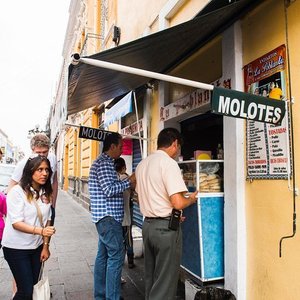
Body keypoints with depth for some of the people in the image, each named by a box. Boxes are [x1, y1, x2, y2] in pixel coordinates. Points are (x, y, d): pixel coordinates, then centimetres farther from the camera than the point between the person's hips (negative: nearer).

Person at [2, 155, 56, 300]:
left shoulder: (45, 193, -1)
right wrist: (40, 231, -34)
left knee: (34, 286, 14)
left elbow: (46, 221, 4)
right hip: (16, 249, -5)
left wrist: (46, 247, 2)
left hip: (37, 247, 5)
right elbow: (16, 223, -20)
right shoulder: (17, 191, -17)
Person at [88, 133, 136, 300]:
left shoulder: (103, 162, 19)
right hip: (108, 217, -11)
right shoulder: (105, 163, -14)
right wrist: (129, 182, -12)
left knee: (103, 255, 14)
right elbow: (109, 190, -22)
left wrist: (127, 184, 15)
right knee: (116, 255, -6)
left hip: (105, 217, 11)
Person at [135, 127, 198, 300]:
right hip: (166, 227, -8)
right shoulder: (169, 163, -16)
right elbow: (178, 202, -24)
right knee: (165, 282, 5)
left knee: (151, 278, 20)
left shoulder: (142, 164, 9)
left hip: (148, 224, 8)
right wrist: (192, 199, -2)